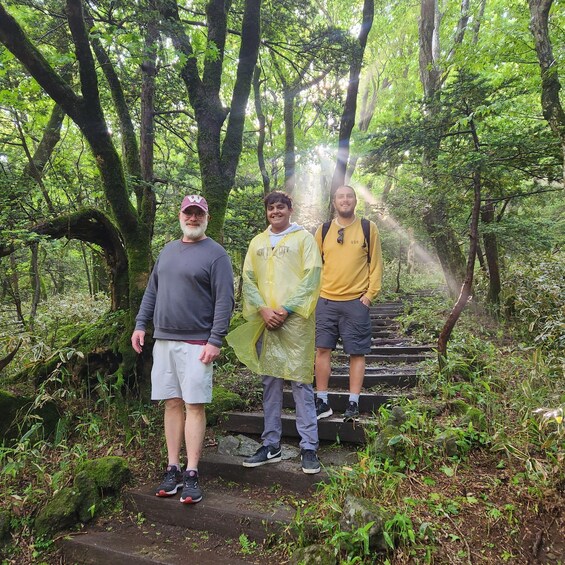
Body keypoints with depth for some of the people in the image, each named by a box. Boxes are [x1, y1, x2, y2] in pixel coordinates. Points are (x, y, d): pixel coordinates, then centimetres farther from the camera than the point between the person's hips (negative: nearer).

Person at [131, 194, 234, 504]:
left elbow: (224, 300, -11)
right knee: (172, 403, 9)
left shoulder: (215, 254, -4)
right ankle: (172, 469, 18)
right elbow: (152, 291, 19)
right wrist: (140, 324, 10)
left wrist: (215, 340, -16)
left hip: (196, 344, -5)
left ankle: (191, 474, 7)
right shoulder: (168, 250, 15)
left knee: (194, 406, -2)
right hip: (163, 340, 6)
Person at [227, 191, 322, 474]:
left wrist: (286, 309, -12)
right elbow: (248, 279, 10)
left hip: (295, 319, -4)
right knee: (270, 381, 10)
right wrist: (262, 309, -6)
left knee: (301, 381, -3)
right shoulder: (257, 242, 16)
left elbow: (311, 276, -5)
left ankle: (309, 447, 6)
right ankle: (271, 445, 20)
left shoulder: (303, 238, 4)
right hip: (265, 321, 4)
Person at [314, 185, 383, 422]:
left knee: (357, 353, 2)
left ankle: (353, 405, 13)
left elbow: (376, 263, 2)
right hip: (326, 301, 2)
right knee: (322, 350, 3)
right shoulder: (323, 230, 8)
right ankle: (322, 402, 14)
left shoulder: (368, 228, 3)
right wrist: (315, 290, 3)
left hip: (356, 301, -2)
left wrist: (370, 293, -5)